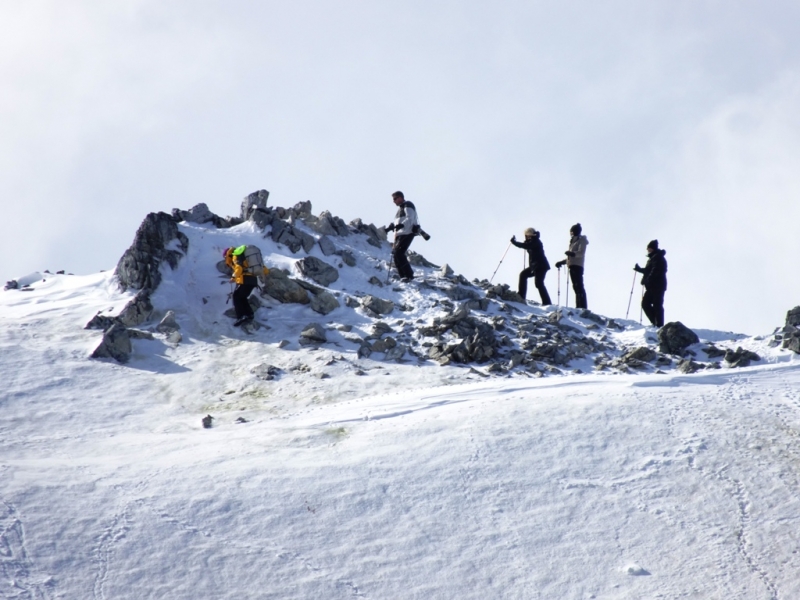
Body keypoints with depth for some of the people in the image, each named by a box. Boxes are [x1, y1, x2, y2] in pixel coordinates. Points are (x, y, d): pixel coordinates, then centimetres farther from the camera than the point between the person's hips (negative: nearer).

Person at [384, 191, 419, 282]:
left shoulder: (408, 206, -6)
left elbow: (410, 219, -21)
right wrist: (390, 227, 12)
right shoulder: (401, 208, 24)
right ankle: (403, 275, 6)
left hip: (407, 233, -10)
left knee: (398, 253, -20)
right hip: (400, 234, 10)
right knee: (395, 253, 4)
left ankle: (409, 275, -18)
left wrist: (401, 225, -35)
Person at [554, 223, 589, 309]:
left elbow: (581, 252, -16)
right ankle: (579, 306, 1)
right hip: (572, 266, 9)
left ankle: (583, 307, -22)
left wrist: (572, 253, -34)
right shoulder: (574, 241, 26)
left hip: (577, 266, -9)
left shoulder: (581, 240, 1)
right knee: (576, 286, 4)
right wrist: (562, 262, 32)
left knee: (579, 286, -16)